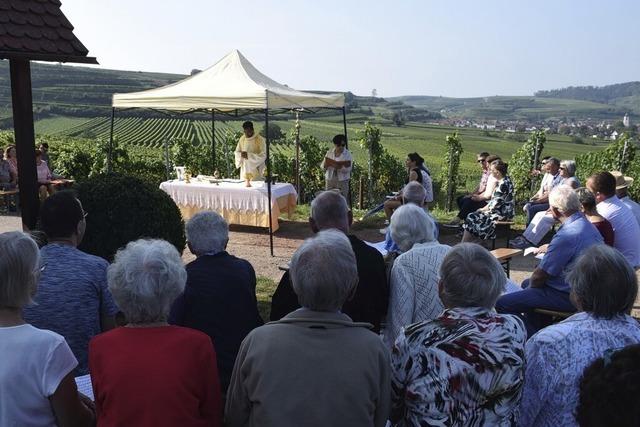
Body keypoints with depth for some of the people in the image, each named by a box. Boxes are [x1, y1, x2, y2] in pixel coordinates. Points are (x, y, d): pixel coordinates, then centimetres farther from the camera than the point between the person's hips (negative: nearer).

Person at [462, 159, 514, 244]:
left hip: (502, 213, -10)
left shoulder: (504, 183, -19)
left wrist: (483, 209, -6)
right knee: (472, 216, 2)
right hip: (500, 211, 10)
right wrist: (484, 208, 5)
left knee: (472, 217, -12)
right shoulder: (500, 181, 12)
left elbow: (497, 203, -19)